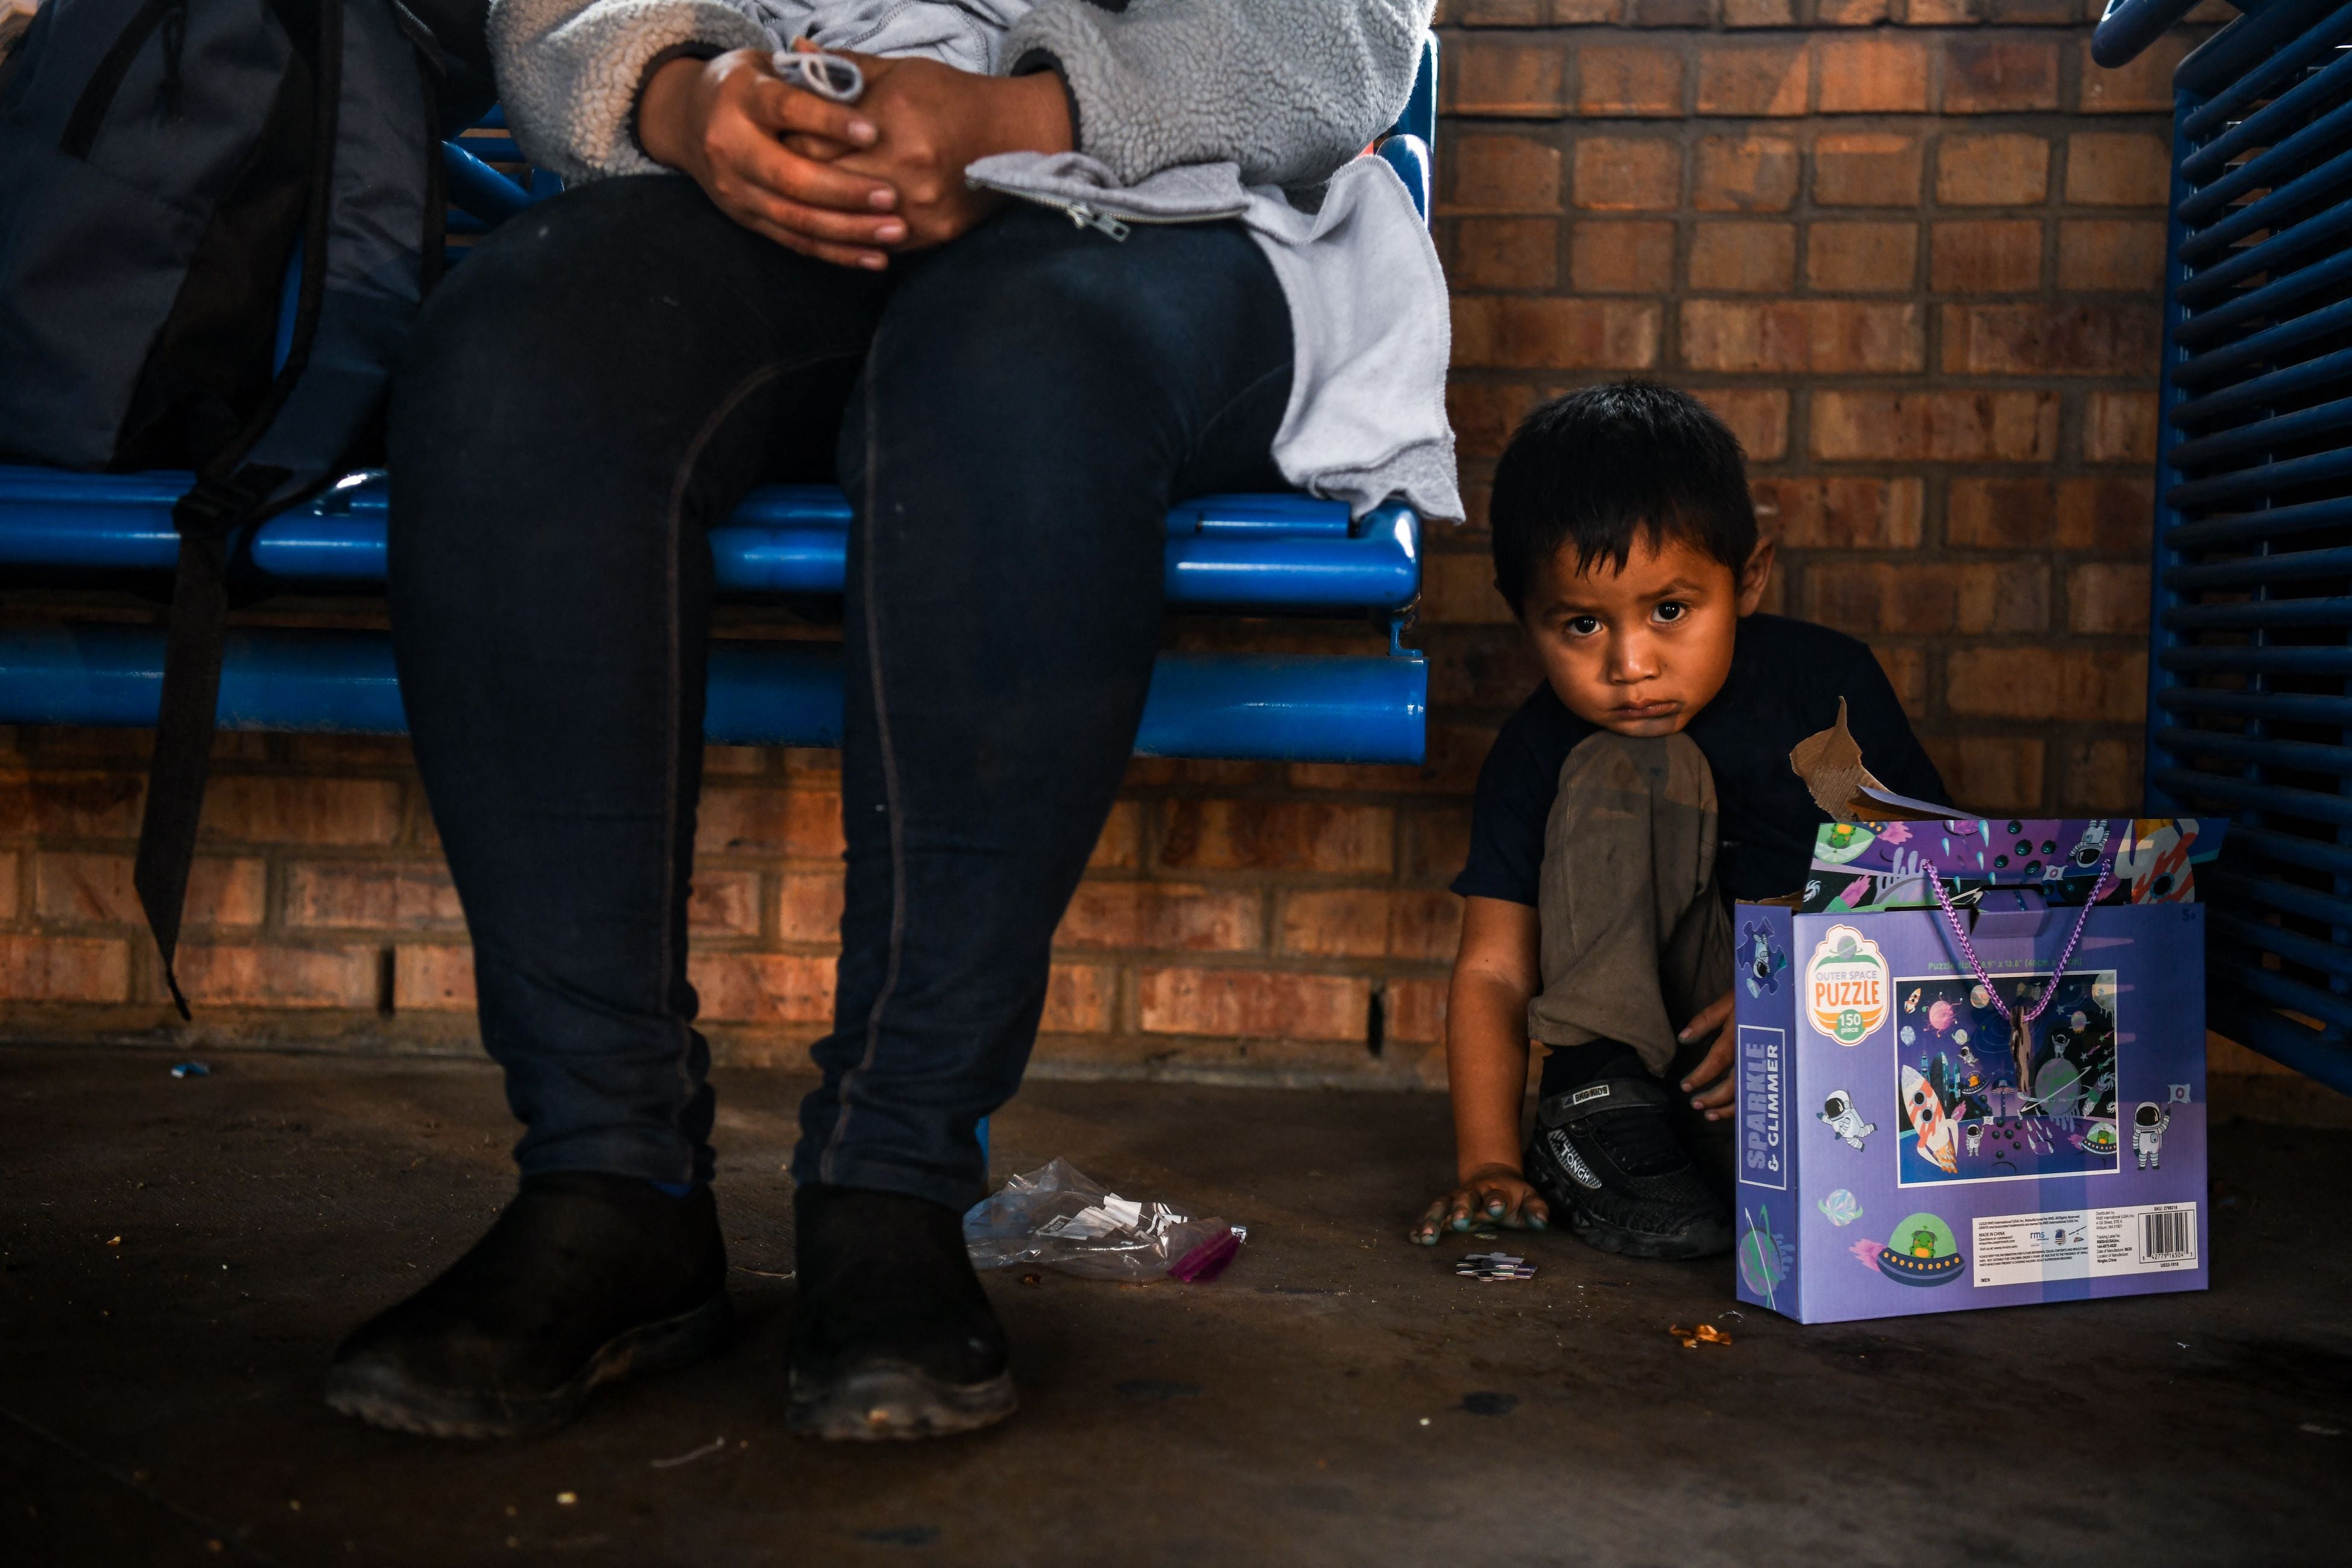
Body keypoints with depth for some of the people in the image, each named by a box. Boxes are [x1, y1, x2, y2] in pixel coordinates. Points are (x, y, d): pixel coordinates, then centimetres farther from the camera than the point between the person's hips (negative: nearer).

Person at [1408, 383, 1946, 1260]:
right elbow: (1493, 969, -11)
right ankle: (1600, 1106, -27)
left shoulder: (1828, 685, -9)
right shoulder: (1541, 754, -7)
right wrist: (1487, 1161, -22)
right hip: (1647, 1016, 1)